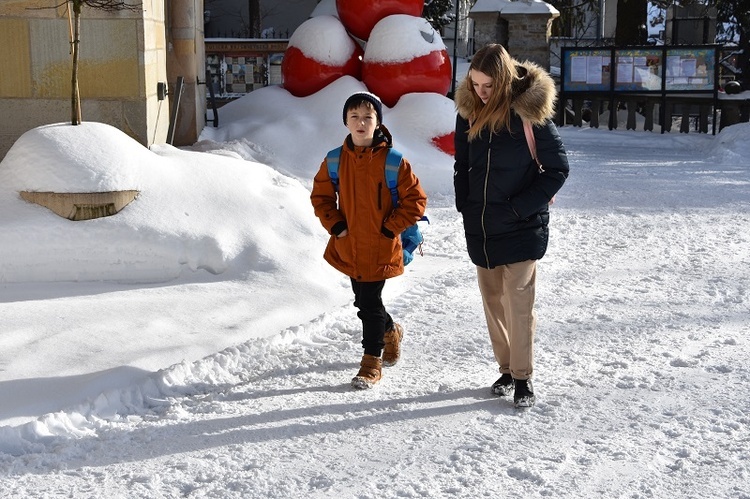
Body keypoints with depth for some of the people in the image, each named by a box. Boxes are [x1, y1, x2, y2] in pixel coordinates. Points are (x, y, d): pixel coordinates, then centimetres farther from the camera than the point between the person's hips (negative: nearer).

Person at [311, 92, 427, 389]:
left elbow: (416, 201, -8)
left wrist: (389, 228, -12)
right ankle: (391, 332, 46)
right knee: (363, 301, 17)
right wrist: (335, 225, -1)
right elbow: (321, 196, 12)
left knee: (369, 304, -2)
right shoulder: (335, 160, -2)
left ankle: (372, 362, 14)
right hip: (348, 248, 5)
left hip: (380, 250, -5)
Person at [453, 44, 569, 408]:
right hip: (481, 228, 5)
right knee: (492, 300, 12)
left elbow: (557, 168, -9)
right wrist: (466, 206, 6)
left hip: (521, 228, -5)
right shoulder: (469, 111, 3)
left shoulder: (530, 112, -13)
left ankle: (523, 378, 5)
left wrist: (521, 207, -13)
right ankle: (506, 369, 25)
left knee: (518, 302, -6)